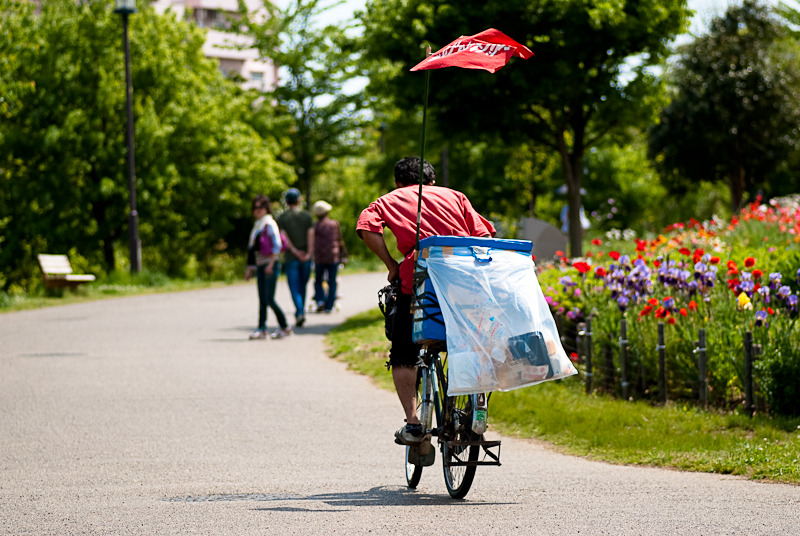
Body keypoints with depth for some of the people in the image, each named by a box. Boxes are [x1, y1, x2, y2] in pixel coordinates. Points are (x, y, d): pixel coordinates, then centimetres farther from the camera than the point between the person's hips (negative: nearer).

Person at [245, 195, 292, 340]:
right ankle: (261, 329, 1)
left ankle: (285, 327, 2)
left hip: (270, 264, -8)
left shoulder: (270, 224, -7)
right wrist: (250, 268, 18)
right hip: (260, 265, 8)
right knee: (262, 299, 3)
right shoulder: (257, 226, 18)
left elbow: (277, 245, -14)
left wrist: (271, 264, -18)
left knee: (269, 299, -9)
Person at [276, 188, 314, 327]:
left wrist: (295, 251, -12)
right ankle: (300, 312, 20)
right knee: (302, 286, 15)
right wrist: (308, 253, -11)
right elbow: (311, 234, -6)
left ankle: (300, 312, -21)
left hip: (291, 258, -2)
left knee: (294, 288, -3)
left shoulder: (282, 218, 0)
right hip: (306, 258, 2)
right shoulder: (307, 215, 3)